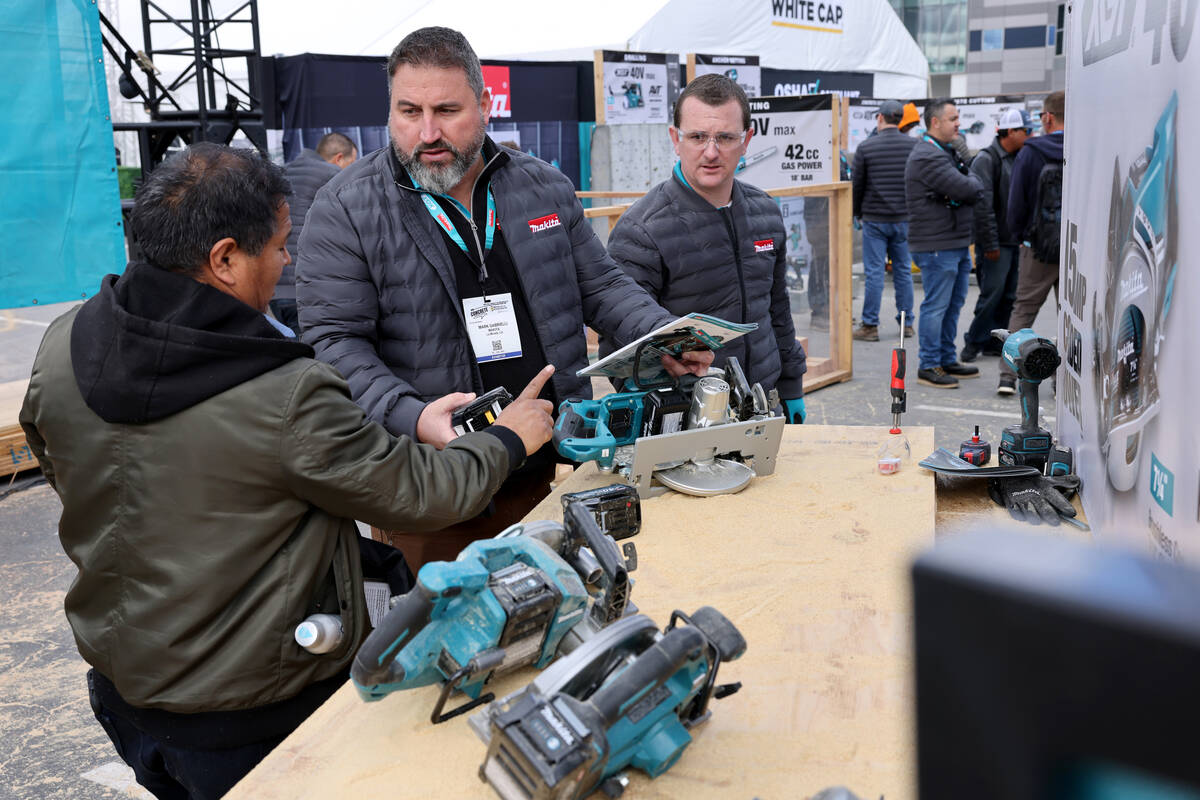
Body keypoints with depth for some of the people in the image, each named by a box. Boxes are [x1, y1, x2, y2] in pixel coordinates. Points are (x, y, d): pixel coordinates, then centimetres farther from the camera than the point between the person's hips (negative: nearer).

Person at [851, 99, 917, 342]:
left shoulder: (866, 147, -7)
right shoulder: (914, 145, 0)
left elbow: (857, 185, -1)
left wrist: (858, 213, 13)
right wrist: (912, 209, 16)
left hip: (874, 219, -3)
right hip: (904, 219, 3)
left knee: (874, 273, 0)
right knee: (903, 271, 11)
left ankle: (870, 326, 2)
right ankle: (906, 322, 17)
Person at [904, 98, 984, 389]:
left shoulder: (945, 152, 19)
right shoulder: (927, 156, -17)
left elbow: (971, 189, 18)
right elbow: (966, 190, -22)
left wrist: (969, 185, -4)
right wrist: (974, 182, 0)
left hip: (956, 244, 10)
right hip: (937, 246, -10)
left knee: (954, 304, 15)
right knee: (936, 305, -5)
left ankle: (947, 361, 25)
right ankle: (929, 366, 3)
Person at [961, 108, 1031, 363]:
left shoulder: (1019, 158, 15)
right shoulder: (987, 158, -11)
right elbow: (982, 204, -17)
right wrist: (990, 244, -19)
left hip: (1015, 240, 8)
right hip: (996, 242, -8)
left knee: (1009, 296, 9)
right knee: (992, 294, -7)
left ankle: (993, 342, 18)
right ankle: (974, 342, 6)